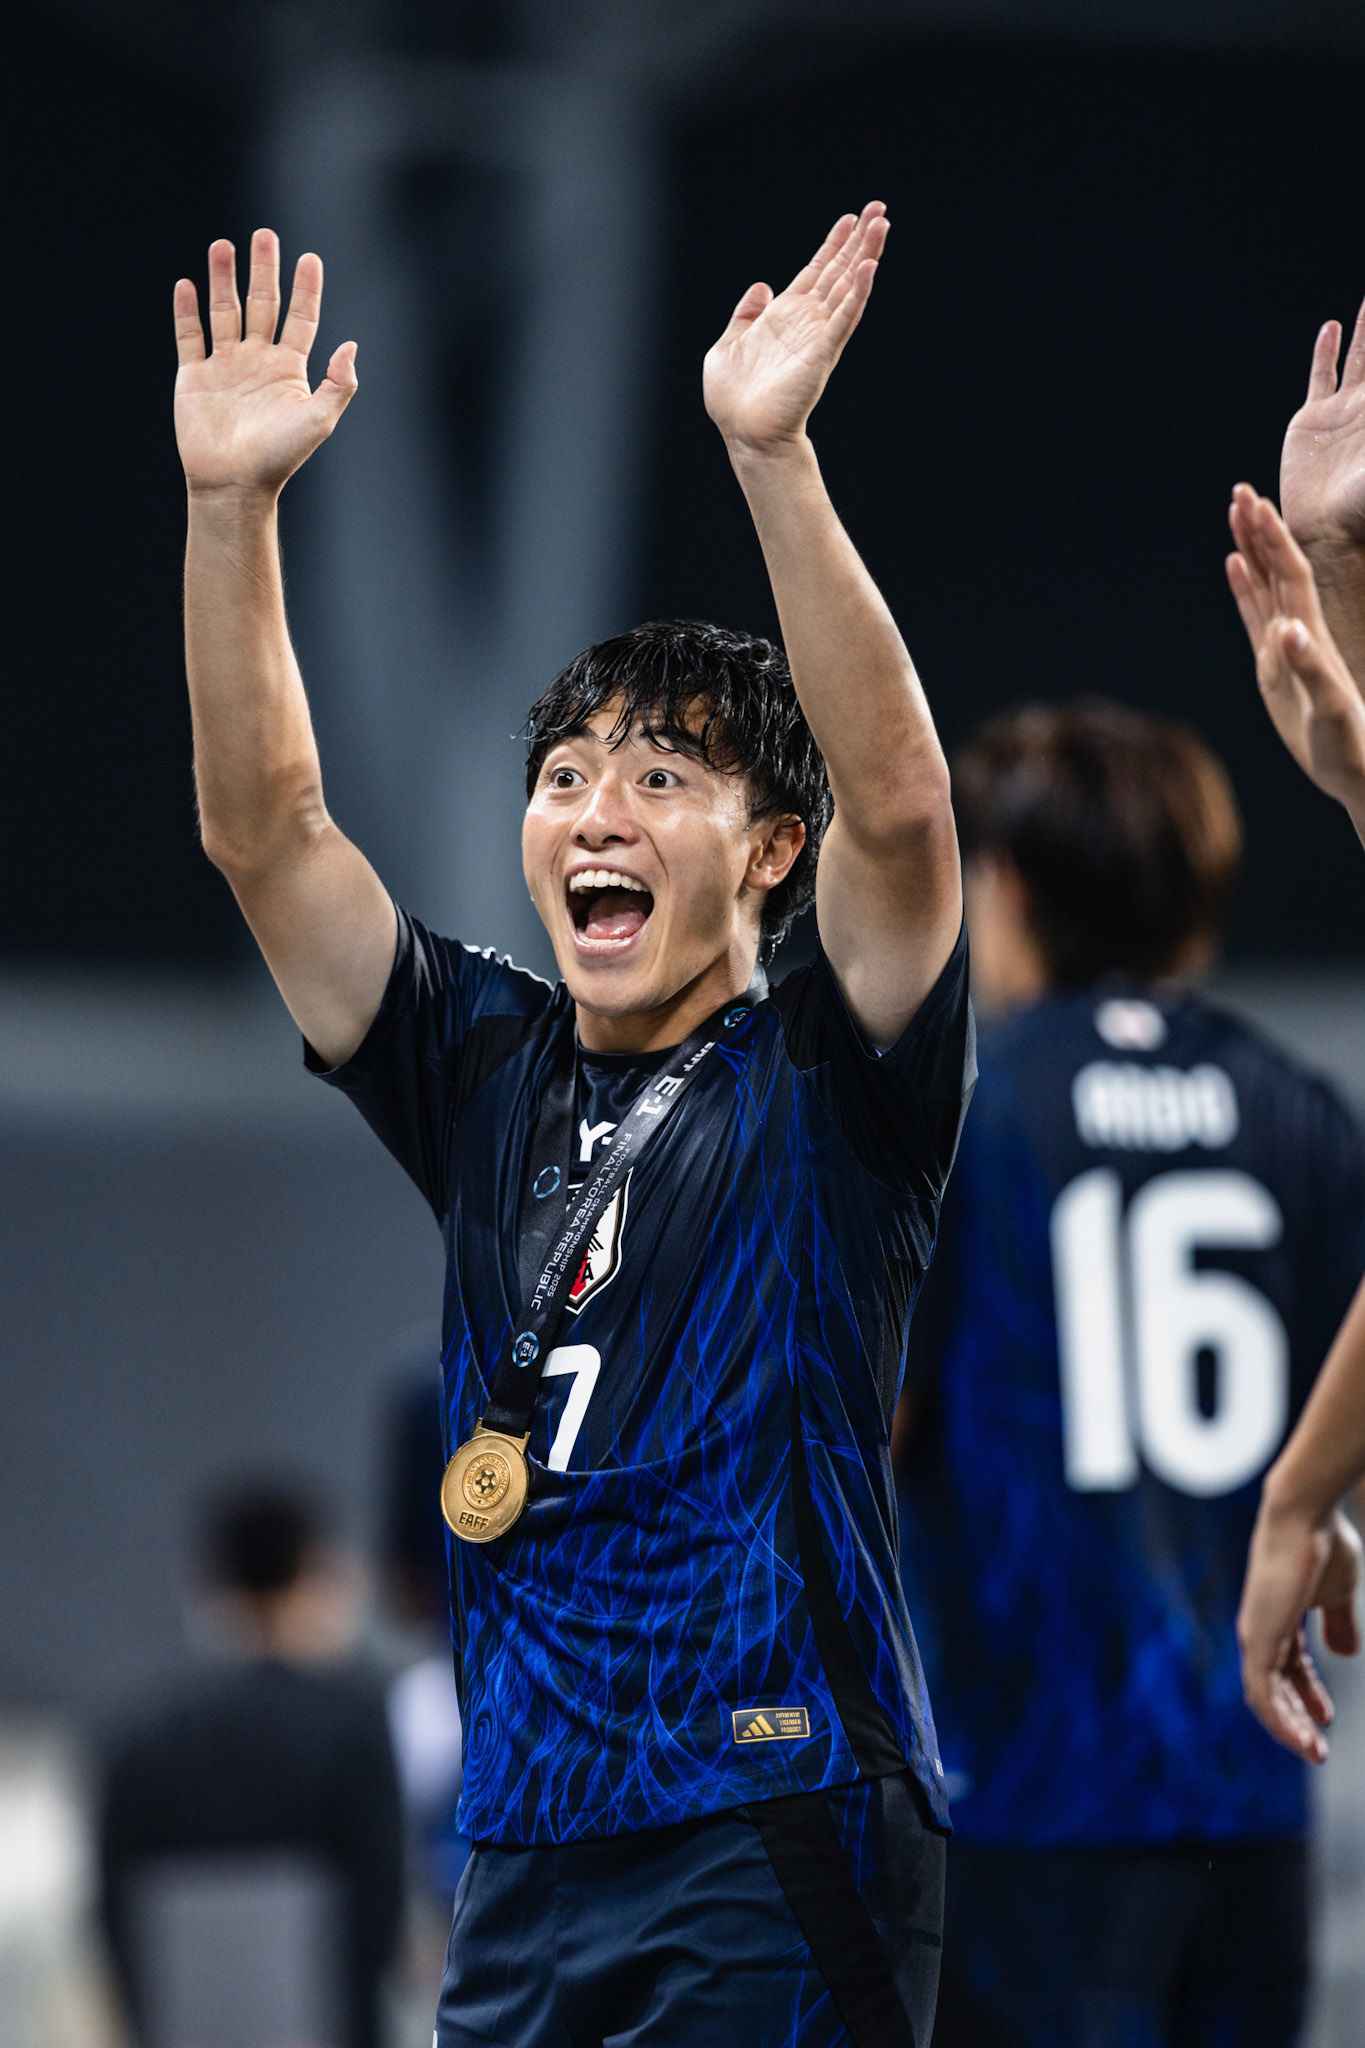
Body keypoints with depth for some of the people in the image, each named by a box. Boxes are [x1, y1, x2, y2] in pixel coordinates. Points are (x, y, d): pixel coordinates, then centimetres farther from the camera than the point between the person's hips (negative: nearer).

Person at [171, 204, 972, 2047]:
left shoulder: (826, 1082, 0)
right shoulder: (490, 1072, 14)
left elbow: (894, 804, -17)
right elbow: (263, 831, 7)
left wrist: (772, 459, -27)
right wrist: (231, 507, -5)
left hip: (780, 1842, -5)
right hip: (524, 1846, 5)